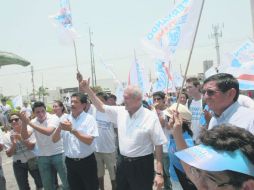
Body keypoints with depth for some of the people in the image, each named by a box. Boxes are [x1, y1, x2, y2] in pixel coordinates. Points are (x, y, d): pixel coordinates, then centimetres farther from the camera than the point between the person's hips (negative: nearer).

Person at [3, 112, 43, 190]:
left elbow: (33, 146, -15)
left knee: (41, 183, 12)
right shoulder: (7, 136, -6)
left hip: (32, 161, -1)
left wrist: (21, 139, -27)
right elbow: (9, 154, -7)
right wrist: (14, 144, -24)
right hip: (19, 164, 1)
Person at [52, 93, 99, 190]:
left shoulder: (89, 119, -9)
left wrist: (72, 129, -24)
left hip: (87, 162, -4)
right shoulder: (65, 119, 3)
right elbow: (54, 140, 1)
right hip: (70, 162, 4)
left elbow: (89, 141, -19)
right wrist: (59, 128, -18)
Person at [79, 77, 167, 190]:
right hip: (124, 163, 5)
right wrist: (88, 90, 1)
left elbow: (159, 144, -12)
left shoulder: (151, 117, -14)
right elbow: (101, 107, 11)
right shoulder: (120, 112, 1)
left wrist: (159, 173, -14)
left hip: (142, 166, -5)